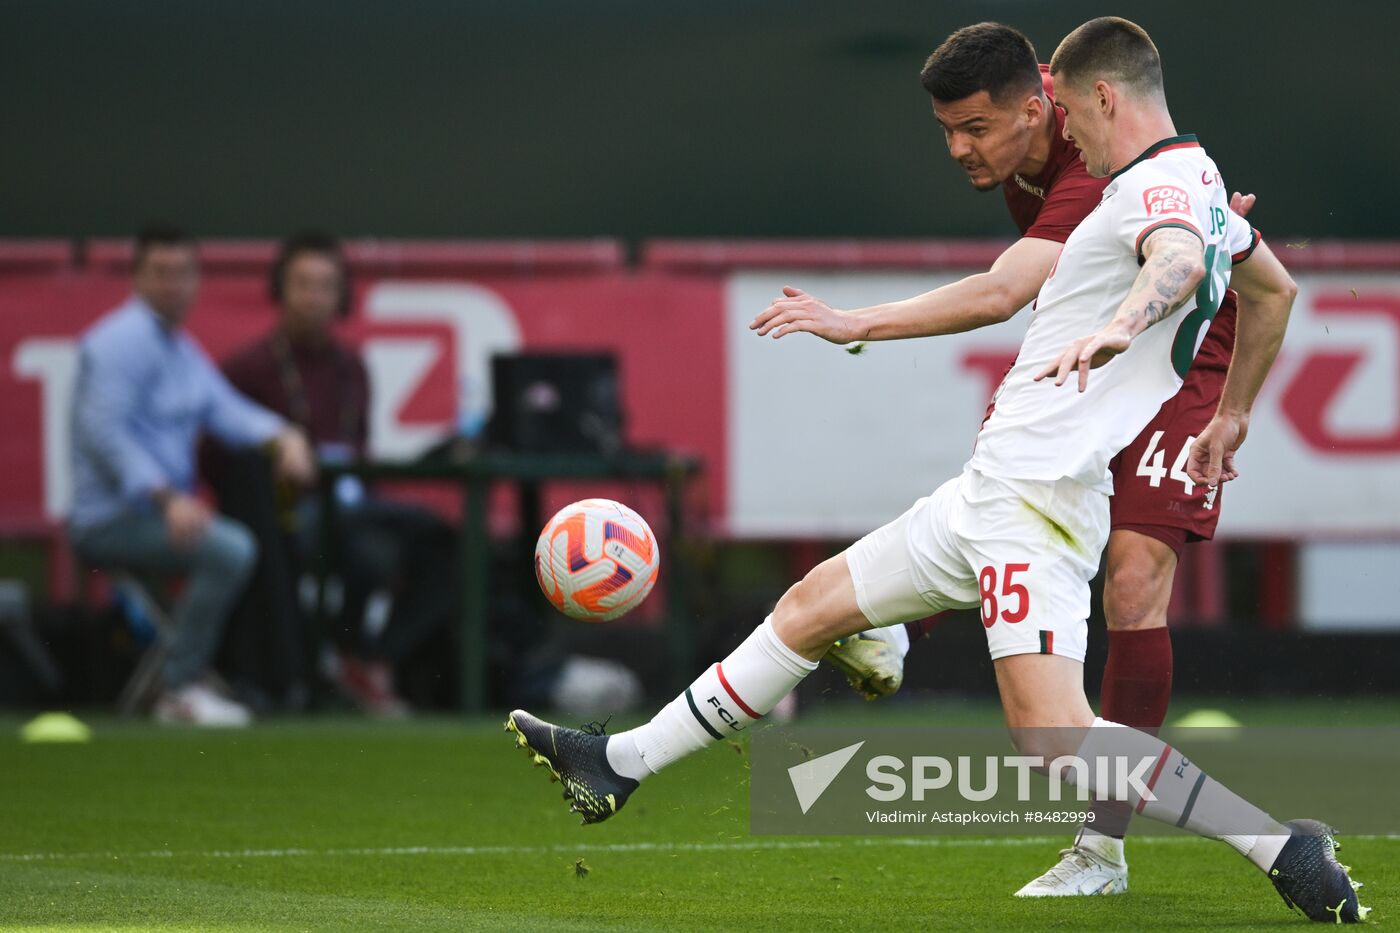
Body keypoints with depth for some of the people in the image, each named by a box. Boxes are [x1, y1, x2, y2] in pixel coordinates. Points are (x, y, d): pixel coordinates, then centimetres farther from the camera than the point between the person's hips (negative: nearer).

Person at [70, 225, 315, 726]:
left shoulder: (182, 347, 19)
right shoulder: (123, 340, -12)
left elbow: (225, 410, 9)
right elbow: (102, 431, -22)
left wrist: (281, 436, -13)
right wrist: (165, 498, -32)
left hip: (167, 512, 10)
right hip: (111, 518, -10)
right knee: (229, 548, -29)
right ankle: (180, 687, -23)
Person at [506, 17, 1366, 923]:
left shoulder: (1160, 185, -13)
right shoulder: (1198, 187, 17)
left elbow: (1178, 258, -38)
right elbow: (1276, 288, 34)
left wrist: (1122, 323, -58)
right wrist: (1231, 415, 45)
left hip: (1032, 499, -11)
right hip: (990, 496, 11)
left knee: (1056, 741, -21)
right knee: (813, 605, 19)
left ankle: (1286, 849, -19)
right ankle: (621, 763, 28)